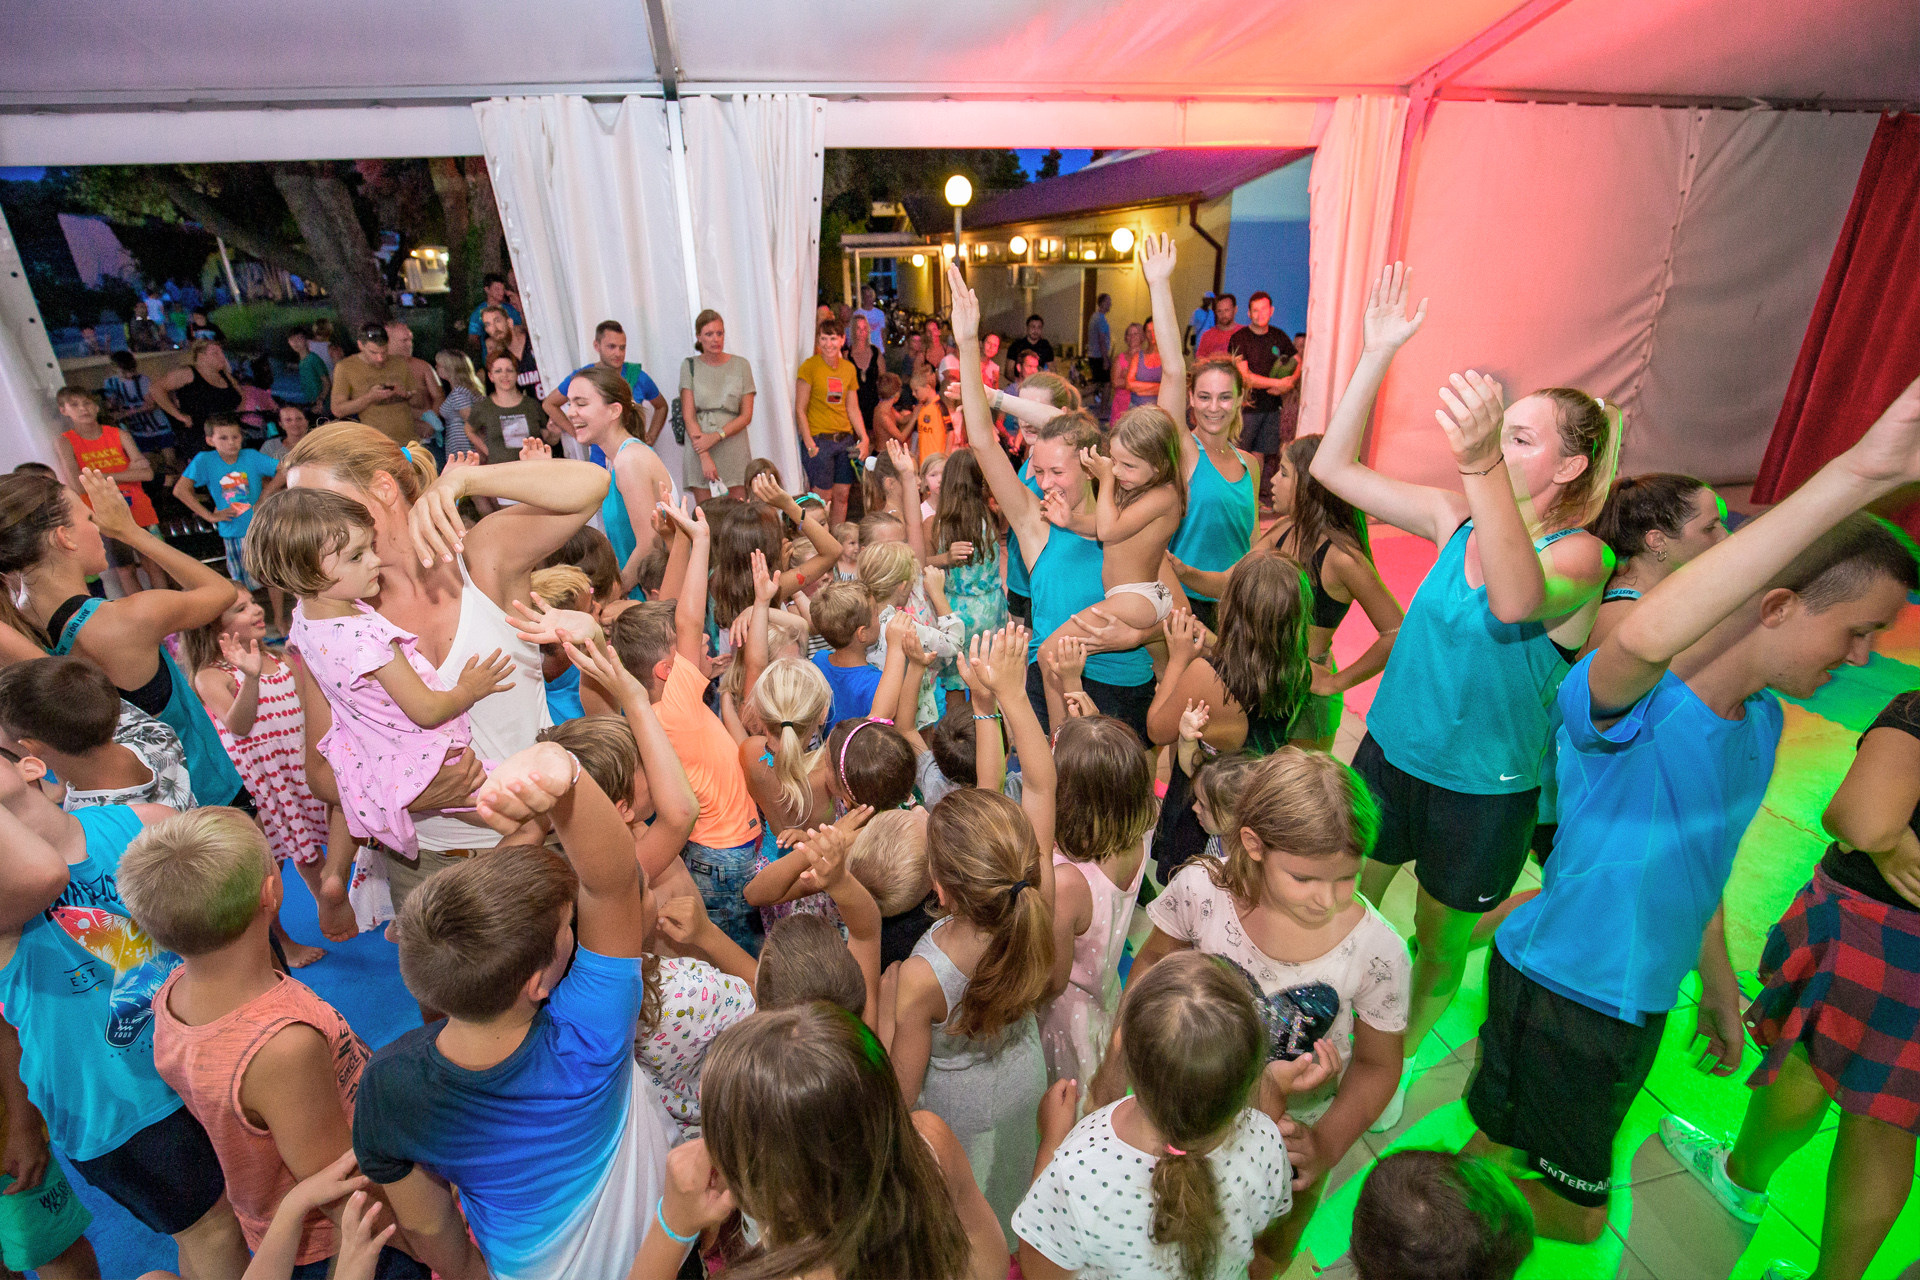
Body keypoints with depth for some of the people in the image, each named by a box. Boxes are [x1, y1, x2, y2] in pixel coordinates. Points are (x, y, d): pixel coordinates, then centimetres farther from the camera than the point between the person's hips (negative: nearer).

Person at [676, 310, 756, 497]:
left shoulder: (741, 365, 8)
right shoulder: (690, 366, 6)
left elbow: (746, 416, 4)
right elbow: (688, 416, 0)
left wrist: (716, 436, -11)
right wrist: (705, 457, -13)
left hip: (734, 450, 1)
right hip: (700, 451, 0)